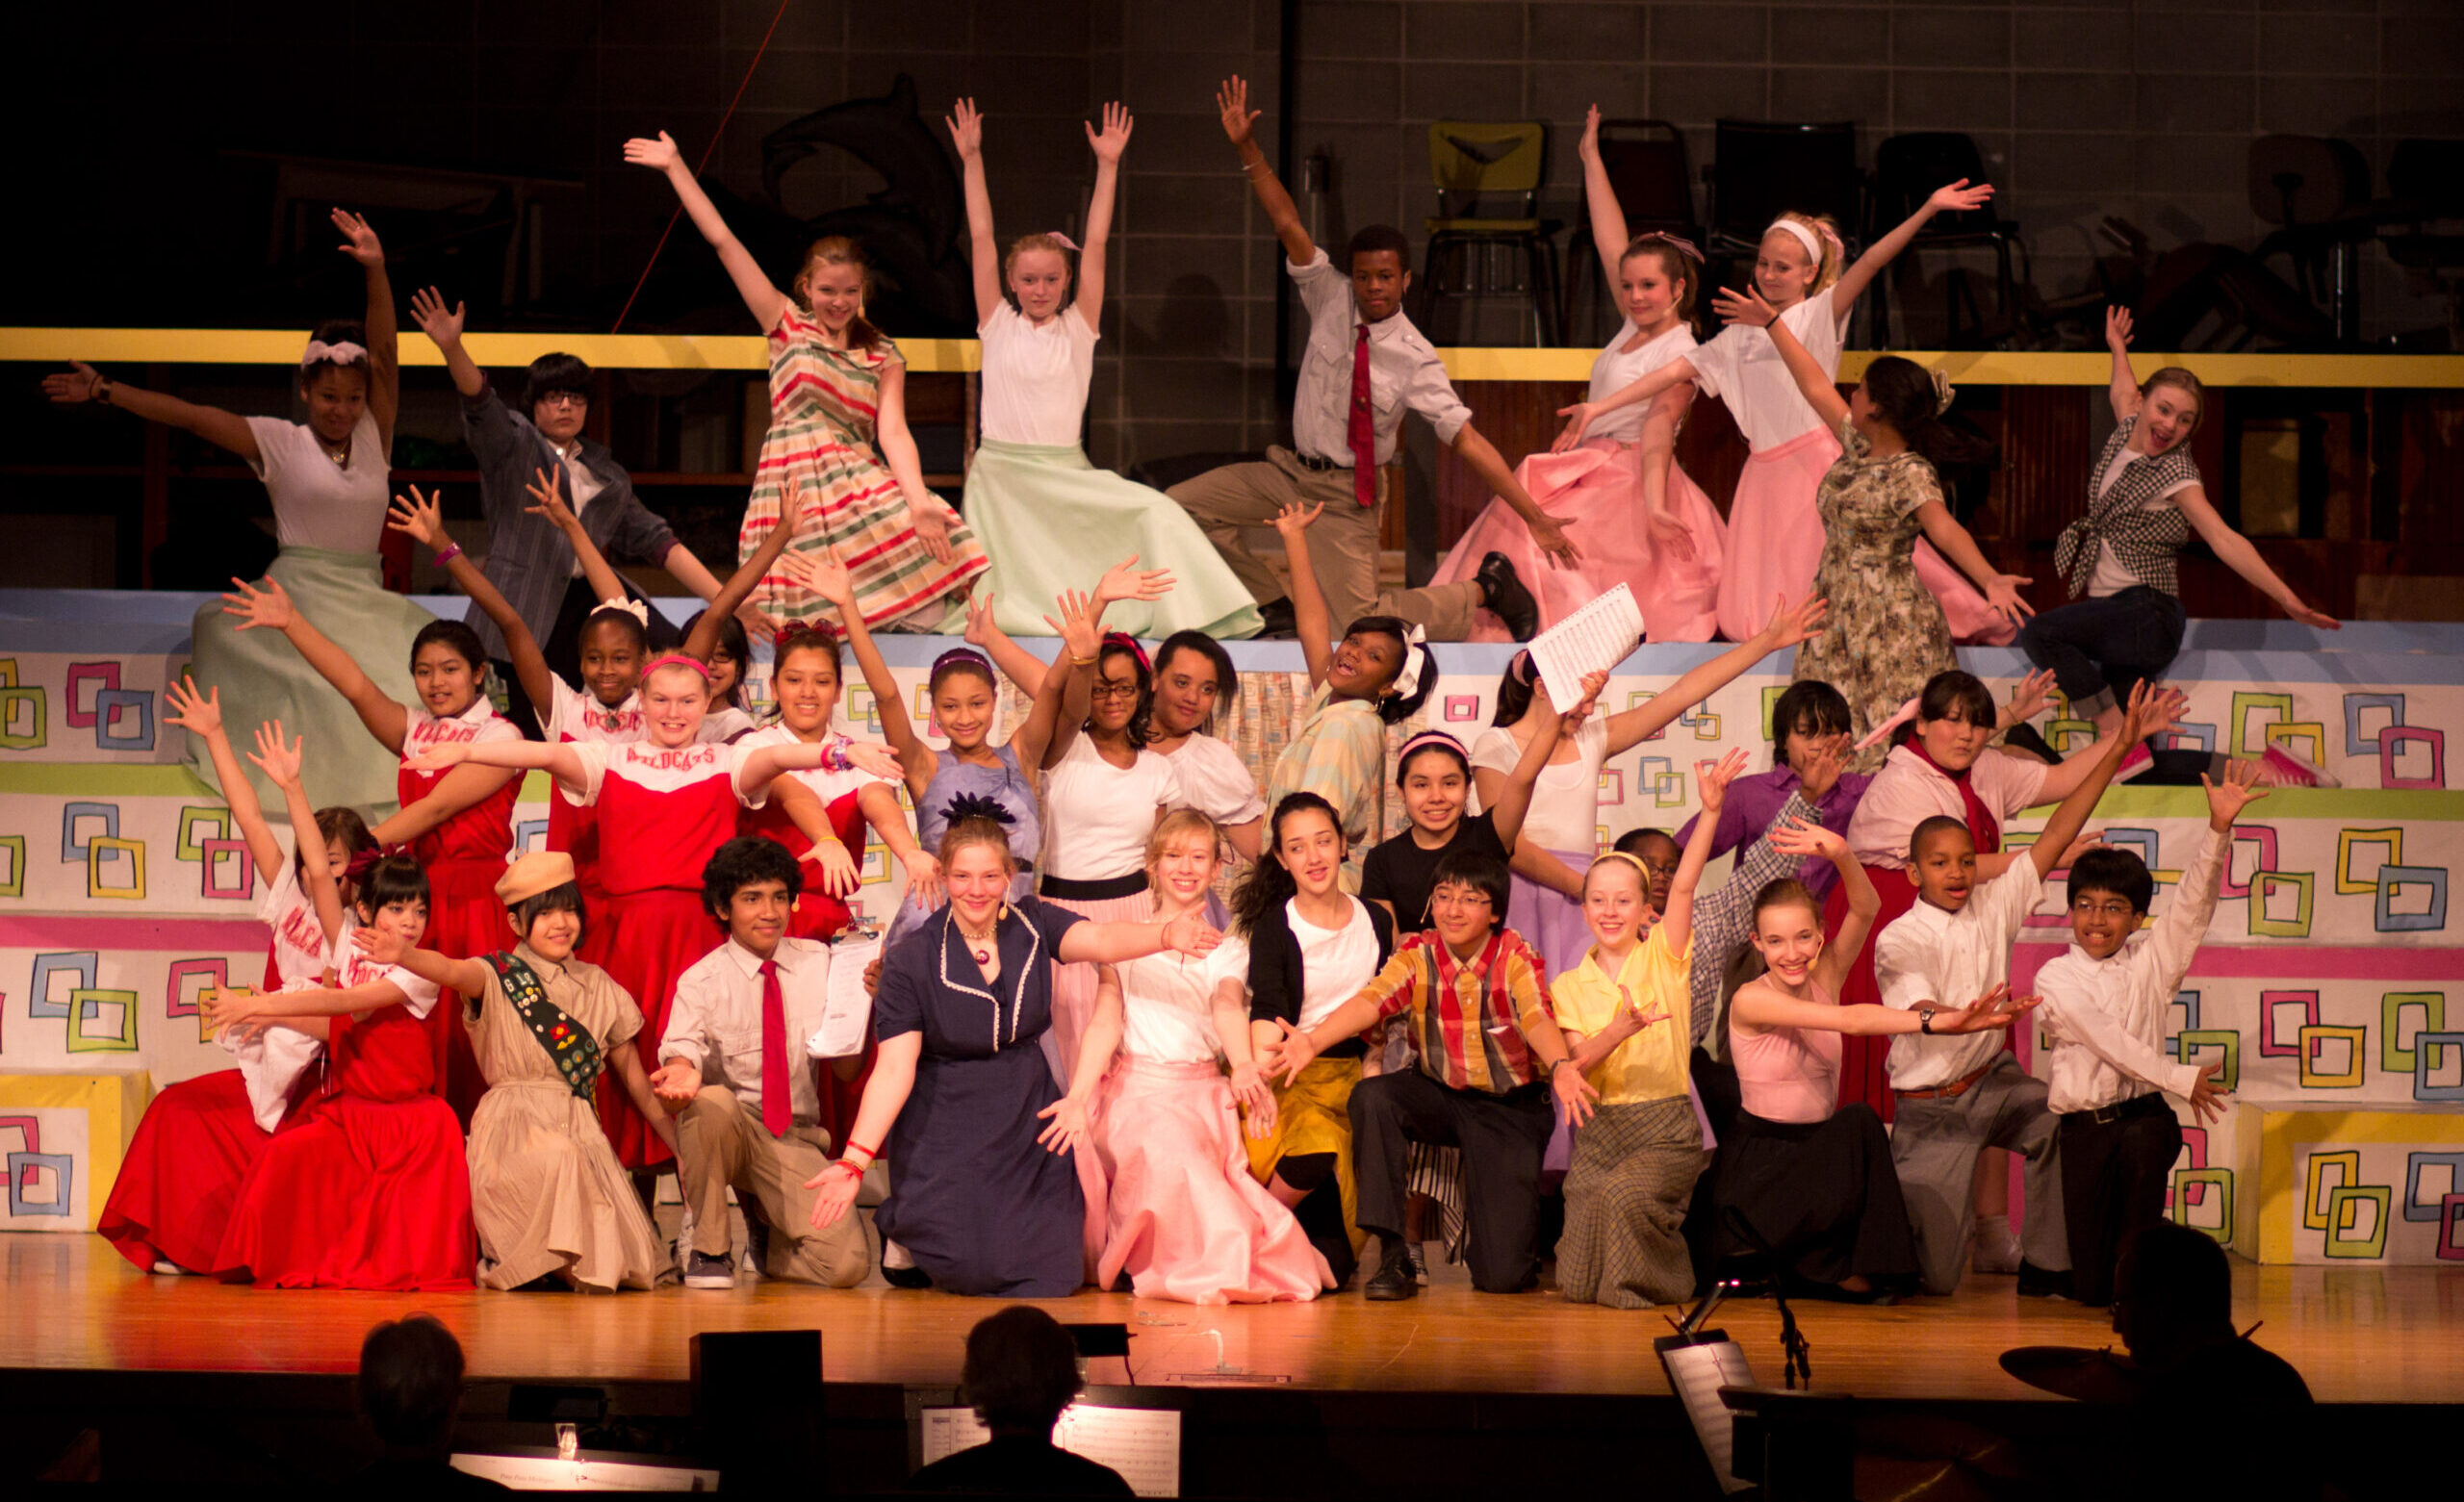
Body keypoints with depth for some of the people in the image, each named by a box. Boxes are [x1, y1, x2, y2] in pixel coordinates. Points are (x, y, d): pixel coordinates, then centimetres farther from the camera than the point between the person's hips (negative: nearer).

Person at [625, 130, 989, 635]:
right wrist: (676, 167, 6)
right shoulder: (787, 324, 10)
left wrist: (918, 499, -20)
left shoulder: (883, 357, 12)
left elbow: (894, 432, -1)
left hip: (858, 480, 1)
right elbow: (722, 240, 8)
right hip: (792, 481, -1)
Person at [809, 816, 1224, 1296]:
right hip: (946, 1127, -3)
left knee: (1051, 1277, -1)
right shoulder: (911, 960, -12)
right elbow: (894, 1068, -16)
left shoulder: (1033, 924, -3)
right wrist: (855, 1160, -27)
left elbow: (1100, 940, -21)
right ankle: (905, 1230, 18)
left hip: (1028, 1117, 3)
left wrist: (1167, 935, -43)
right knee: (969, 1267, -15)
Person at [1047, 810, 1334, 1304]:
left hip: (1202, 1091, 1)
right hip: (1135, 1089, -1)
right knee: (1167, 1146, -35)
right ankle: (1222, 1263, -32)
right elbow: (1104, 1023, 2)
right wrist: (1078, 1097, -16)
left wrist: (1245, 1067, -29)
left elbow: (1229, 1009, -5)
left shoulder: (1227, 950, 17)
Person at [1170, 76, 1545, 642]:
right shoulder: (1332, 299, -5)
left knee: (1363, 625, -16)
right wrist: (1247, 150, -21)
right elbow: (1289, 227, -10)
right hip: (1292, 469, 5)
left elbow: (1467, 440, -19)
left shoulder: (1414, 359, -17)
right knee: (1182, 507, -5)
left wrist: (1535, 517, -25)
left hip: (1349, 494, -5)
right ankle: (1275, 606, 8)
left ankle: (1483, 589, 8)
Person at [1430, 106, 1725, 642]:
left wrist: (1654, 504, -35)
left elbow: (1659, 427, -24)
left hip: (1632, 485, -9)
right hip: (1599, 474, 9)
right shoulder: (1637, 325, 13)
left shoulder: (1680, 353, -10)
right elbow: (1610, 241, 20)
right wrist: (1592, 158, 26)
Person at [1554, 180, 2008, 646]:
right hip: (1766, 466, 5)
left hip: (1819, 460, -5)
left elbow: (1871, 262, -8)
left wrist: (1928, 209, -20)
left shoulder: (1819, 316, 2)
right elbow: (1674, 372, 15)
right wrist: (1597, 409, 12)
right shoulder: (1739, 335, 15)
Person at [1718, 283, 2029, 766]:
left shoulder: (1912, 476, -15)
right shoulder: (1858, 448, 9)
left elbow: (1945, 528, -31)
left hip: (1890, 627, -8)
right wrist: (1772, 324, 28)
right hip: (1838, 617, 8)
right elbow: (1816, 386, 20)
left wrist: (1990, 579, -49)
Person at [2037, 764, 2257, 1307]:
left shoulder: (2150, 961, 7)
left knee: (2143, 1141, -39)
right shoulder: (2055, 978, 0)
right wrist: (2182, 1078, -13)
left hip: (2143, 1115, 1)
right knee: (2090, 1291, -5)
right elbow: (2105, 1039, -9)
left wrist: (2219, 829, -19)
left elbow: (2191, 904, -6)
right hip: (2083, 1125, -1)